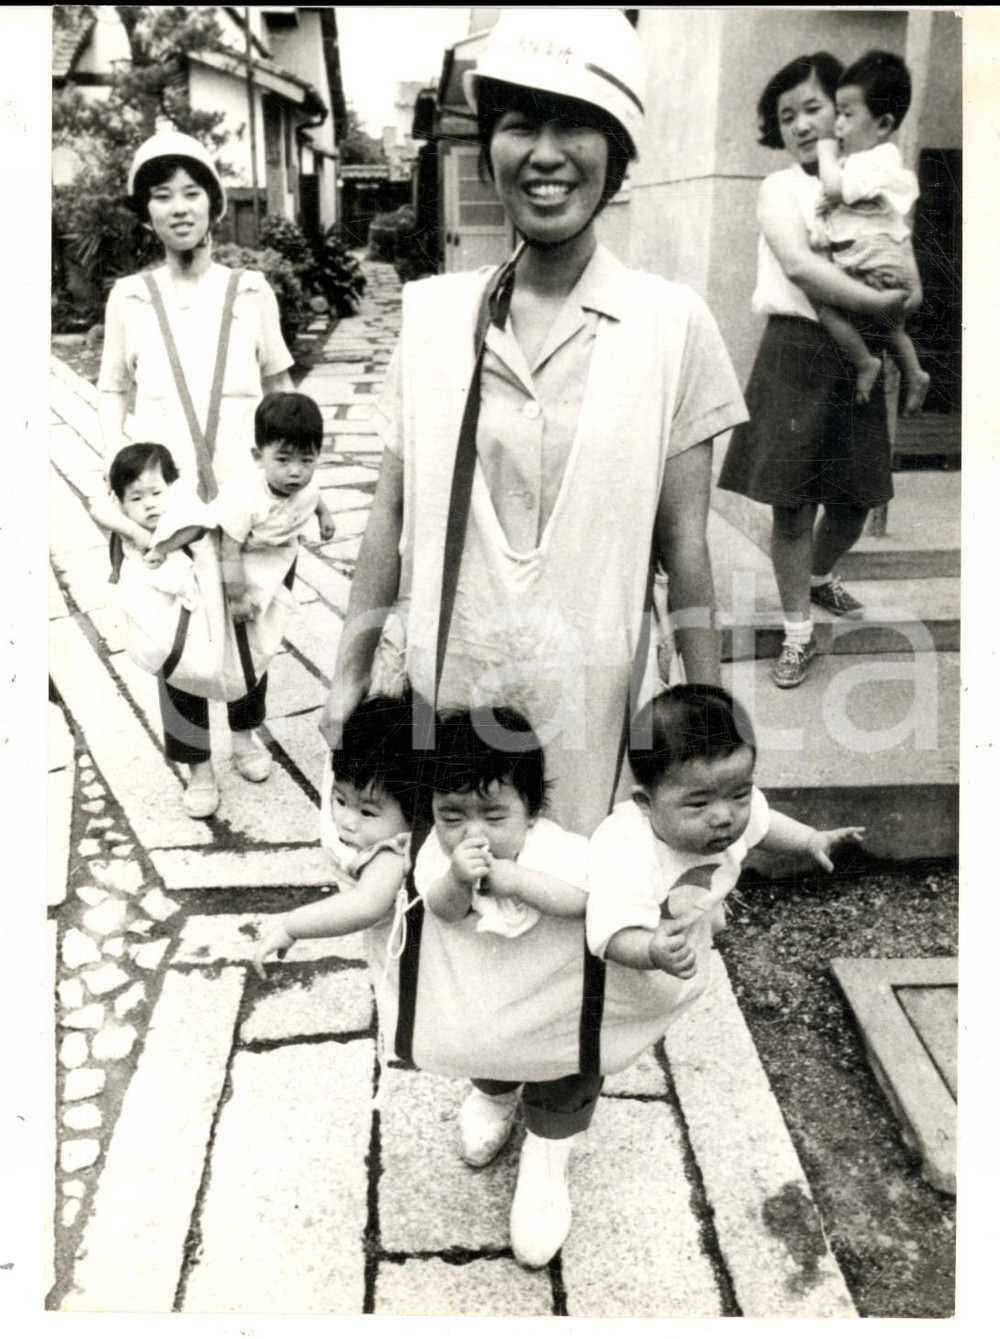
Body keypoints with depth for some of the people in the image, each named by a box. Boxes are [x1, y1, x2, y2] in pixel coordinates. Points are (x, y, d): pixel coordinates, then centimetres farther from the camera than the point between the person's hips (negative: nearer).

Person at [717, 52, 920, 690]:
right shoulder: (781, 188, -1)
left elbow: (896, 284, 13)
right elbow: (798, 265, -19)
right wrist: (877, 302, -23)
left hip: (859, 356, 4)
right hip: (799, 351, -4)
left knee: (854, 499, 10)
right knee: (793, 502, -2)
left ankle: (820, 577, 42)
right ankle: (799, 633, 10)